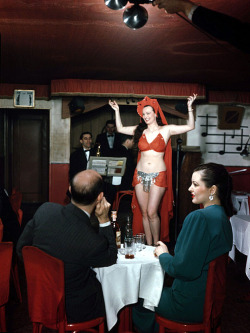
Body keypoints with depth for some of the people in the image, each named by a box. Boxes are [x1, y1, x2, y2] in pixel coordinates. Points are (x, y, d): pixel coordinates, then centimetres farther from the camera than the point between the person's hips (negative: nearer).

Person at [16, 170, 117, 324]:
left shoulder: (45, 210, -18)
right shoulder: (93, 242, -32)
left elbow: (21, 248, -2)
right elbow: (111, 258, -6)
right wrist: (104, 220, -11)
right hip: (73, 309, -5)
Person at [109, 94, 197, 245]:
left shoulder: (166, 129, 1)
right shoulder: (140, 130, 10)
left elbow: (190, 126, -2)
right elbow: (120, 128, 19)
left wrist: (190, 107, -9)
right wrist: (117, 111, 15)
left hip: (158, 176, -3)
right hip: (140, 175, 4)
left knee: (152, 213, -8)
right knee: (144, 213, 7)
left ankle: (156, 244, 10)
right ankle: (148, 245, 18)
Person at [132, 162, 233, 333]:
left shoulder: (199, 217, -25)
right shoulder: (222, 216, 4)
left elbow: (184, 269, -26)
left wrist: (163, 255, -9)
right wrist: (168, 252, 7)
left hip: (191, 305, -8)